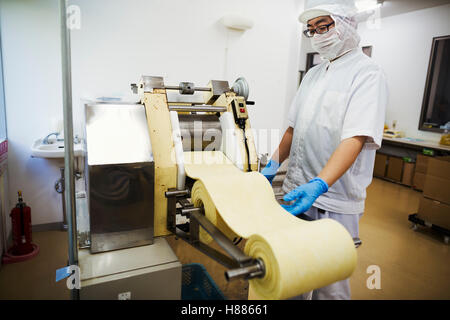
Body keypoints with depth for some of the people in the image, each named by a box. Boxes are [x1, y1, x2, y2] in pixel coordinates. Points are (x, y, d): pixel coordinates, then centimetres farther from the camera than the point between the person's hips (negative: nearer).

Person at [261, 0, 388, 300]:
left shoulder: (367, 73, -8)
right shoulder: (314, 74, 14)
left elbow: (355, 138, -21)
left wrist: (319, 185, -33)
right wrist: (274, 165, 6)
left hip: (335, 200, -6)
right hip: (298, 190, 7)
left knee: (329, 281, 6)